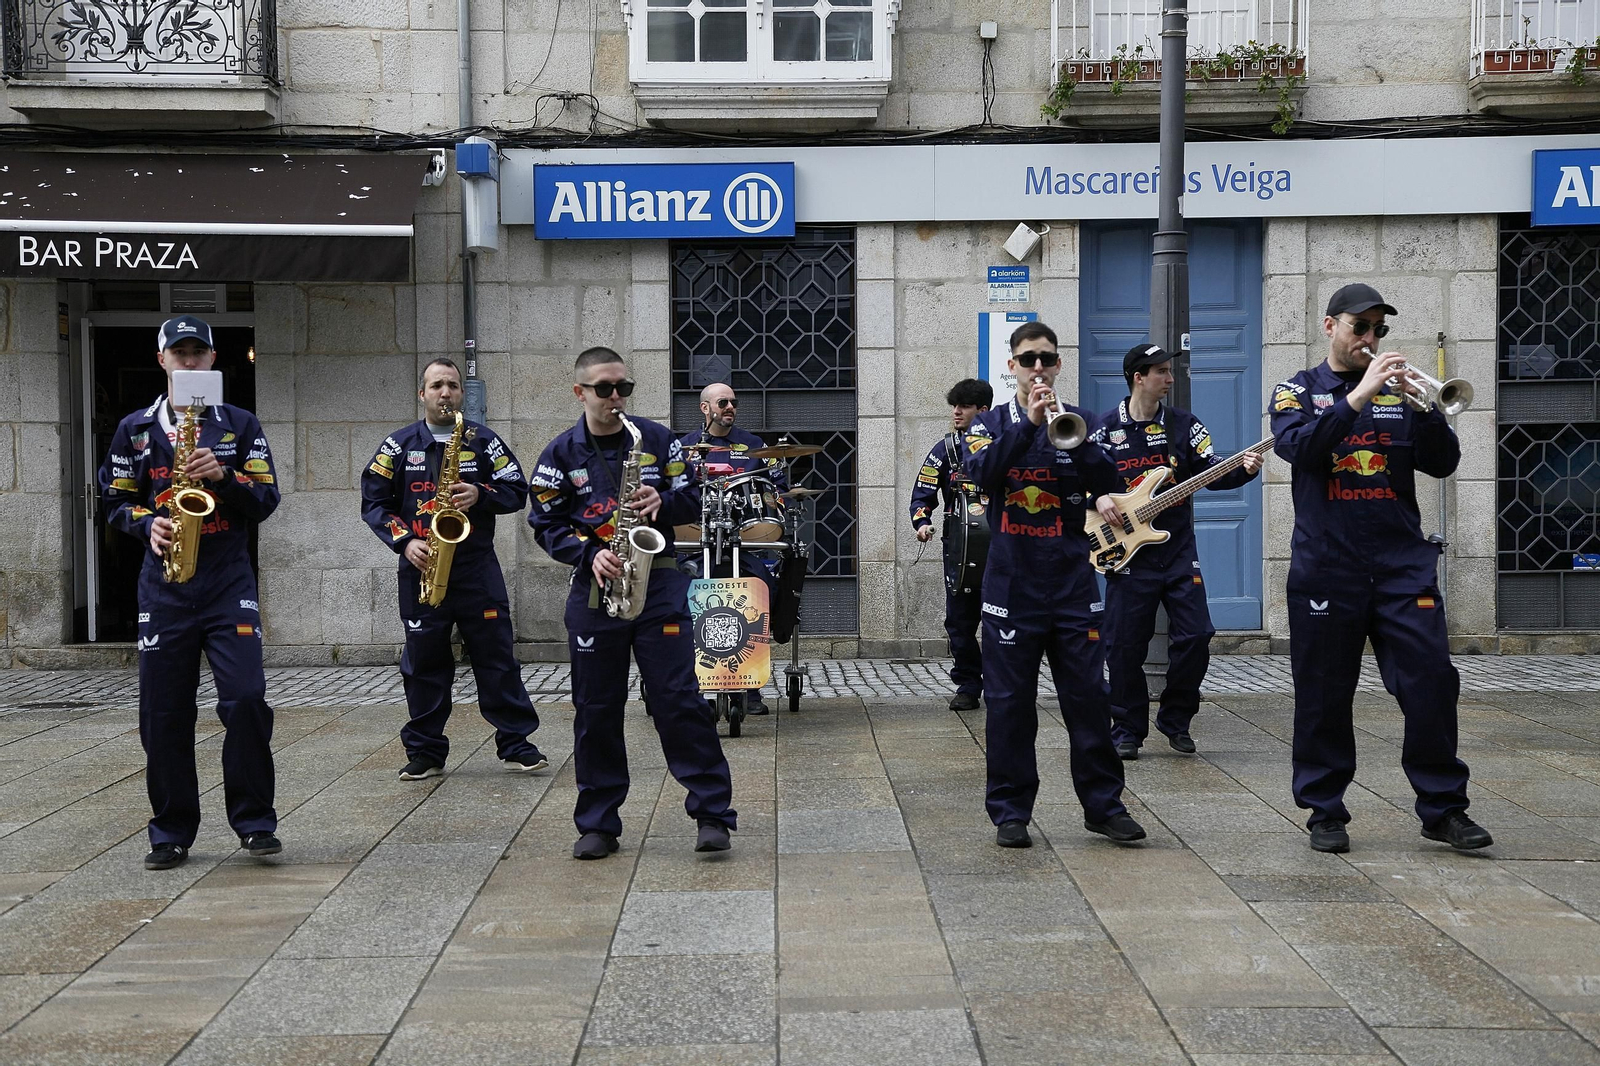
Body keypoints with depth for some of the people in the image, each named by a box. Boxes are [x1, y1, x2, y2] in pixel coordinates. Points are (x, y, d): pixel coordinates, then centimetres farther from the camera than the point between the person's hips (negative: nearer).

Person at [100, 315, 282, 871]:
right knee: (163, 713, 3)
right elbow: (115, 500, 12)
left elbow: (266, 501, 4)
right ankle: (171, 834, 15)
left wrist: (224, 475, -14)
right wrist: (149, 523, -8)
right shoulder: (135, 429, 11)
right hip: (163, 587, 1)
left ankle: (255, 822, 1)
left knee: (246, 699, -12)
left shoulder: (240, 424, 8)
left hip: (229, 581, -1)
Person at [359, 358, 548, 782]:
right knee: (423, 661, 5)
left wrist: (480, 495, -15)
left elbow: (517, 492, 4)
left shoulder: (484, 441, 7)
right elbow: (373, 502, 6)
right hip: (421, 569, 1)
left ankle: (515, 743, 8)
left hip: (477, 568, 0)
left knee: (496, 655, 0)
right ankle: (425, 752, 14)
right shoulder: (398, 445, 7)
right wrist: (405, 540, -9)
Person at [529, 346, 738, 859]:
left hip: (658, 584, -1)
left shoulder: (657, 439, 6)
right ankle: (598, 825, 15)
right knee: (596, 709, 6)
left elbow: (691, 500, 8)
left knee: (679, 700, -5)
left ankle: (712, 813, 1)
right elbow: (547, 524, 3)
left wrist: (662, 502, -14)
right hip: (594, 590, 1)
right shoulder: (561, 454, 4)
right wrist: (590, 554, -14)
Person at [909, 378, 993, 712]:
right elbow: (923, 493, 6)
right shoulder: (945, 450, 8)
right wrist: (922, 522, -12)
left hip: (999, 549, -1)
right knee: (959, 621, 5)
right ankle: (967, 687, 15)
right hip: (959, 550, 2)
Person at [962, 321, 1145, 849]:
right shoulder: (992, 424, 7)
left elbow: (1109, 486, -4)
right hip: (1012, 583, -1)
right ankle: (1010, 811, 11)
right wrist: (1029, 423, -21)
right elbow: (981, 473, -13)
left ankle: (1104, 804, 13)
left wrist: (1073, 438, -18)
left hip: (1072, 582, 1)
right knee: (1010, 701, 2)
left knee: (1089, 695, 2)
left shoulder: (1079, 421, 9)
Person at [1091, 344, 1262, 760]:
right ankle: (1128, 730, 15)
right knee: (1125, 647, 0)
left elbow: (1211, 471, 0)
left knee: (1195, 638, -3)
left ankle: (1175, 720, 16)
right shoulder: (1106, 428, 1)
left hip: (1178, 550, 2)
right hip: (1128, 553, -2)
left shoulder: (1184, 424, 6)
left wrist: (1242, 469, -18)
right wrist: (1098, 499, -13)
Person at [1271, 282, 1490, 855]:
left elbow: (1442, 463, 5)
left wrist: (1426, 407, -12)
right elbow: (1297, 447, -13)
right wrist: (1360, 394, -19)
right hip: (1326, 565, -2)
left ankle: (1443, 807, 9)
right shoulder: (1299, 391, 8)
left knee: (1432, 682, -3)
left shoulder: (1399, 391, 13)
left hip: (1402, 561, 2)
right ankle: (1325, 812, 14)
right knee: (1324, 694, 3)